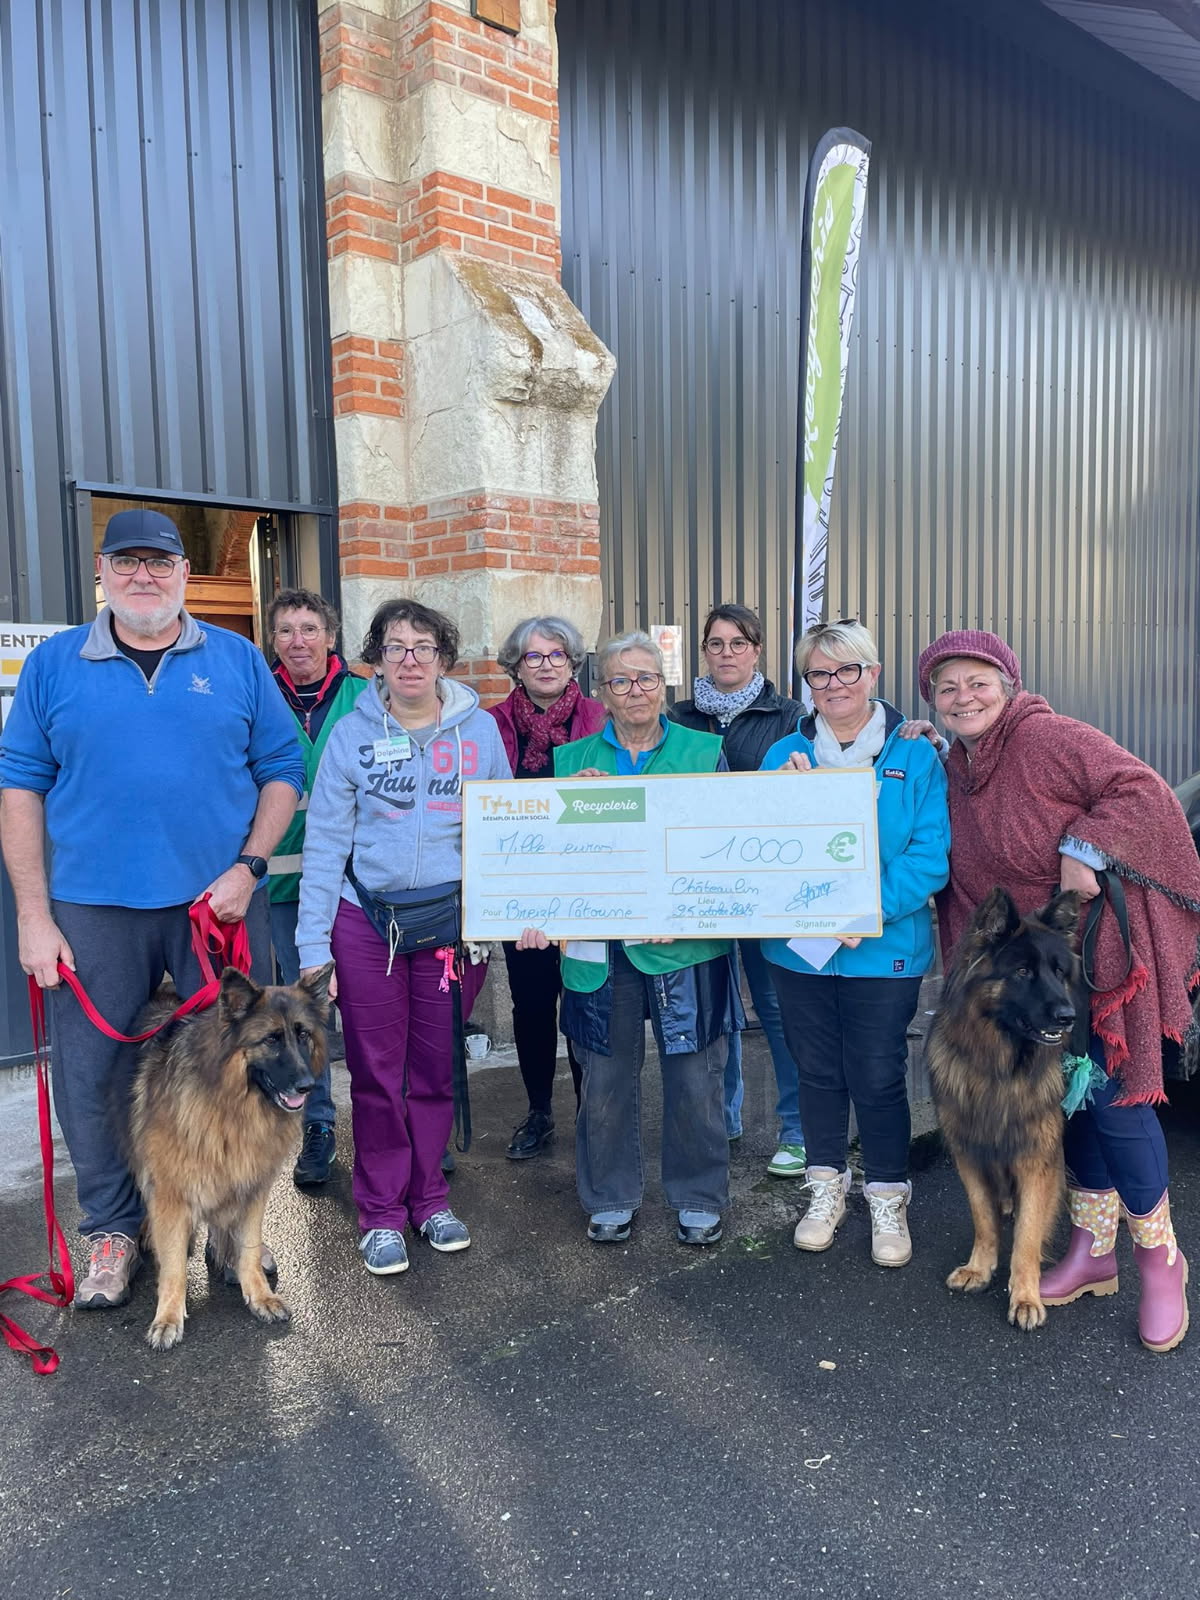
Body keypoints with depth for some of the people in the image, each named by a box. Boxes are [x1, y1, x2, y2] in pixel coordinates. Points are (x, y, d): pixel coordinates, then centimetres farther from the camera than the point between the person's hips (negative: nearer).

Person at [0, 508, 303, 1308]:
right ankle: (112, 1230, 30)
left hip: (221, 903, 0)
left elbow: (282, 769, 4)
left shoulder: (238, 661, 4)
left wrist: (249, 866, -8)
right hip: (92, 911, 0)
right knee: (93, 1076, 9)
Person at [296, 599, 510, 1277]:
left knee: (438, 1066, 11)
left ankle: (429, 1197, 30)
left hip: (454, 915, 1)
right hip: (367, 920, -1)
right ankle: (381, 1212, 22)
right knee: (376, 1070, 6)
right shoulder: (353, 733, -1)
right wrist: (313, 948, -6)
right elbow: (324, 844, -1)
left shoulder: (480, 730, 2)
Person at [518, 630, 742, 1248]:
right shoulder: (571, 760, 8)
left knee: (694, 1078, 8)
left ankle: (699, 1197, 28)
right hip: (600, 948, 1)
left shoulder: (706, 752, 4)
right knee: (605, 1079, 10)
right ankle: (610, 1198, 30)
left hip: (686, 947, -1)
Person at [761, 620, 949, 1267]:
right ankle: (826, 1187, 36)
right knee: (817, 1071, 16)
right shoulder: (782, 755, 3)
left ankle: (888, 1198, 30)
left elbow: (931, 854, -11)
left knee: (878, 1077, 7)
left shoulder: (916, 755, -5)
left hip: (885, 949, -2)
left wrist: (871, 909, -22)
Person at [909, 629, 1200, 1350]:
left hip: (1098, 946, -7)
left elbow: (1142, 789, -18)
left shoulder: (1049, 737, -15)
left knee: (1113, 1100, -4)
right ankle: (1093, 1253, 27)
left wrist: (1084, 850, -28)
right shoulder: (955, 765, 9)